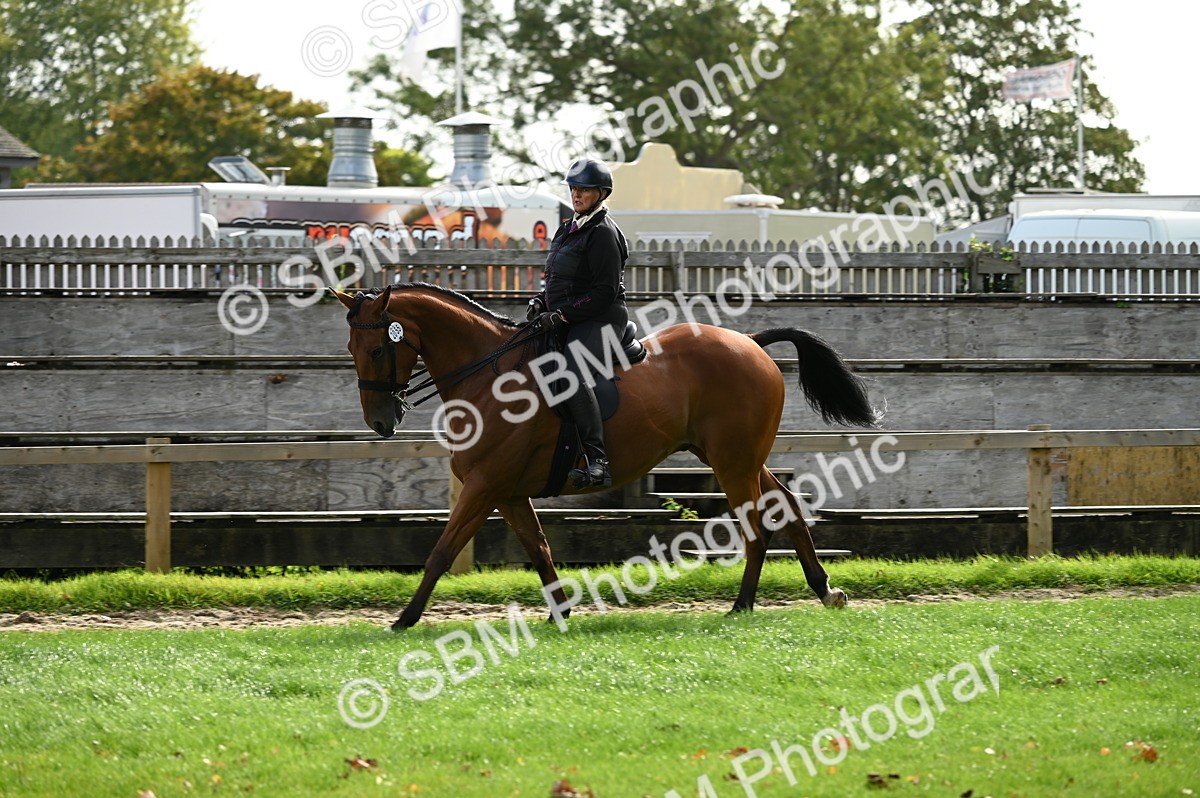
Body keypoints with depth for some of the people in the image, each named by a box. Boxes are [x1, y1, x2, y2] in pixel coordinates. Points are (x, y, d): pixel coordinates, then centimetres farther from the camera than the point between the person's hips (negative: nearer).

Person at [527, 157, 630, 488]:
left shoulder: (603, 234, -11)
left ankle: (597, 462, -41)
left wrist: (561, 315, -20)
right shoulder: (569, 229, 18)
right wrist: (540, 302, 8)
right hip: (566, 323, 11)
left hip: (599, 321, -11)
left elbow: (604, 292, -17)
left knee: (572, 375, -33)